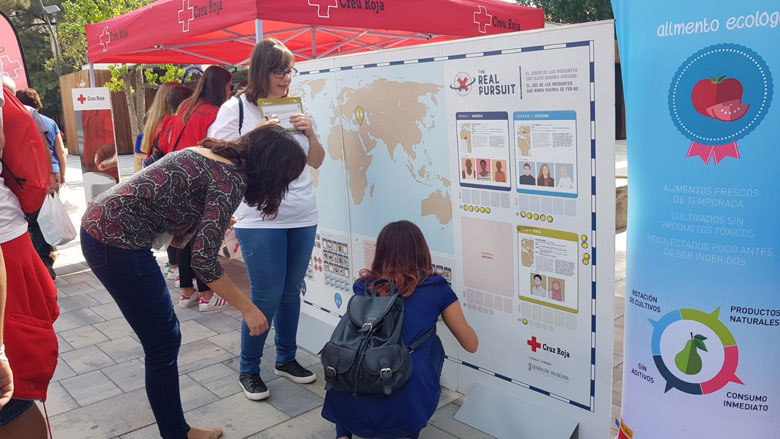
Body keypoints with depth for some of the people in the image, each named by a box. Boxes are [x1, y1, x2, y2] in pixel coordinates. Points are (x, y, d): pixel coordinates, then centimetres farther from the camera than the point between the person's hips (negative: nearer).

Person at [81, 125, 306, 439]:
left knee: (165, 337, 17)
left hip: (101, 225, 9)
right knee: (163, 345, 3)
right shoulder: (232, 179, -15)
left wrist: (213, 223, 23)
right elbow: (203, 259, -20)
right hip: (116, 240, -9)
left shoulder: (213, 154, 11)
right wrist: (247, 308, -12)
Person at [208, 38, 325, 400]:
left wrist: (310, 132, -4)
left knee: (291, 290, 12)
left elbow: (317, 161, 15)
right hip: (259, 218, -5)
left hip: (302, 216, 5)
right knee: (267, 296, -2)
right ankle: (248, 371, 18)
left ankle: (286, 359, 31)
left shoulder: (296, 107, 11)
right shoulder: (235, 109, -2)